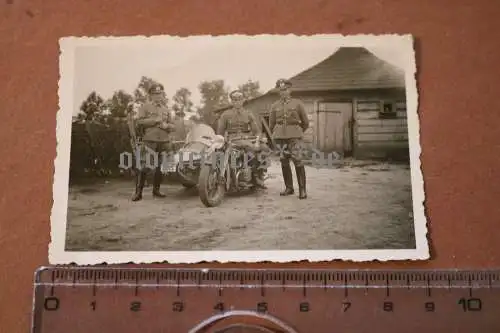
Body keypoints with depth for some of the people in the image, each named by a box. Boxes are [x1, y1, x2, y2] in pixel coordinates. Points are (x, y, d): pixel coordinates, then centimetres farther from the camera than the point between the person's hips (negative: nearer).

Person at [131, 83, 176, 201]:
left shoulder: (165, 109, 18)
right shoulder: (145, 107, 3)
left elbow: (173, 125, 16)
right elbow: (139, 121, -8)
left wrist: (166, 125, -6)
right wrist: (154, 121, -15)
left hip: (164, 141, 5)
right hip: (149, 141, -5)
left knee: (160, 167, 9)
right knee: (143, 166, -11)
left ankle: (156, 190, 21)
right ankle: (138, 192, -6)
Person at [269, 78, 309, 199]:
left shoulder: (298, 103, 4)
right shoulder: (274, 106, 10)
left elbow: (305, 122, 12)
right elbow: (271, 124, 20)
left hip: (294, 136, -3)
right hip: (280, 136, 3)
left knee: (298, 161, -10)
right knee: (284, 162, 3)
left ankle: (302, 189, -7)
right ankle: (289, 188, 12)